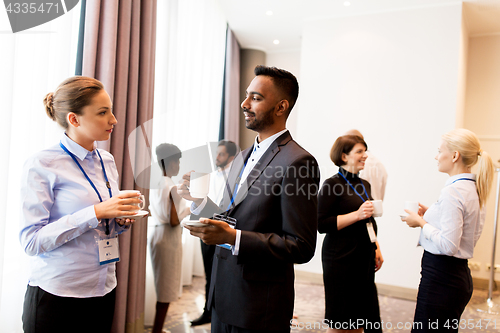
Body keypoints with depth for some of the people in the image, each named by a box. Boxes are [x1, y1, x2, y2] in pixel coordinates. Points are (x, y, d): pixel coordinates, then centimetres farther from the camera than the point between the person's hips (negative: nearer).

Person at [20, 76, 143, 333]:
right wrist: (95, 213, -23)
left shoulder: (107, 161, 7)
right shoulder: (42, 165, -12)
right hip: (56, 295, -5)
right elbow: (31, 241, -16)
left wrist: (121, 220, -4)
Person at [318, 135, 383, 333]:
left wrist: (376, 249, 17)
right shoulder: (332, 184, -11)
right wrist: (357, 214, -21)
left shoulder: (364, 185, 13)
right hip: (341, 259, -7)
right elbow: (322, 224, -17)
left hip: (364, 258, 7)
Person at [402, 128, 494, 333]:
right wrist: (431, 215, 12)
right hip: (460, 275, 10)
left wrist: (421, 223, -12)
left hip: (440, 277, -10)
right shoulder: (473, 188, 9)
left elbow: (448, 245, -24)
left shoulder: (453, 191, -20)